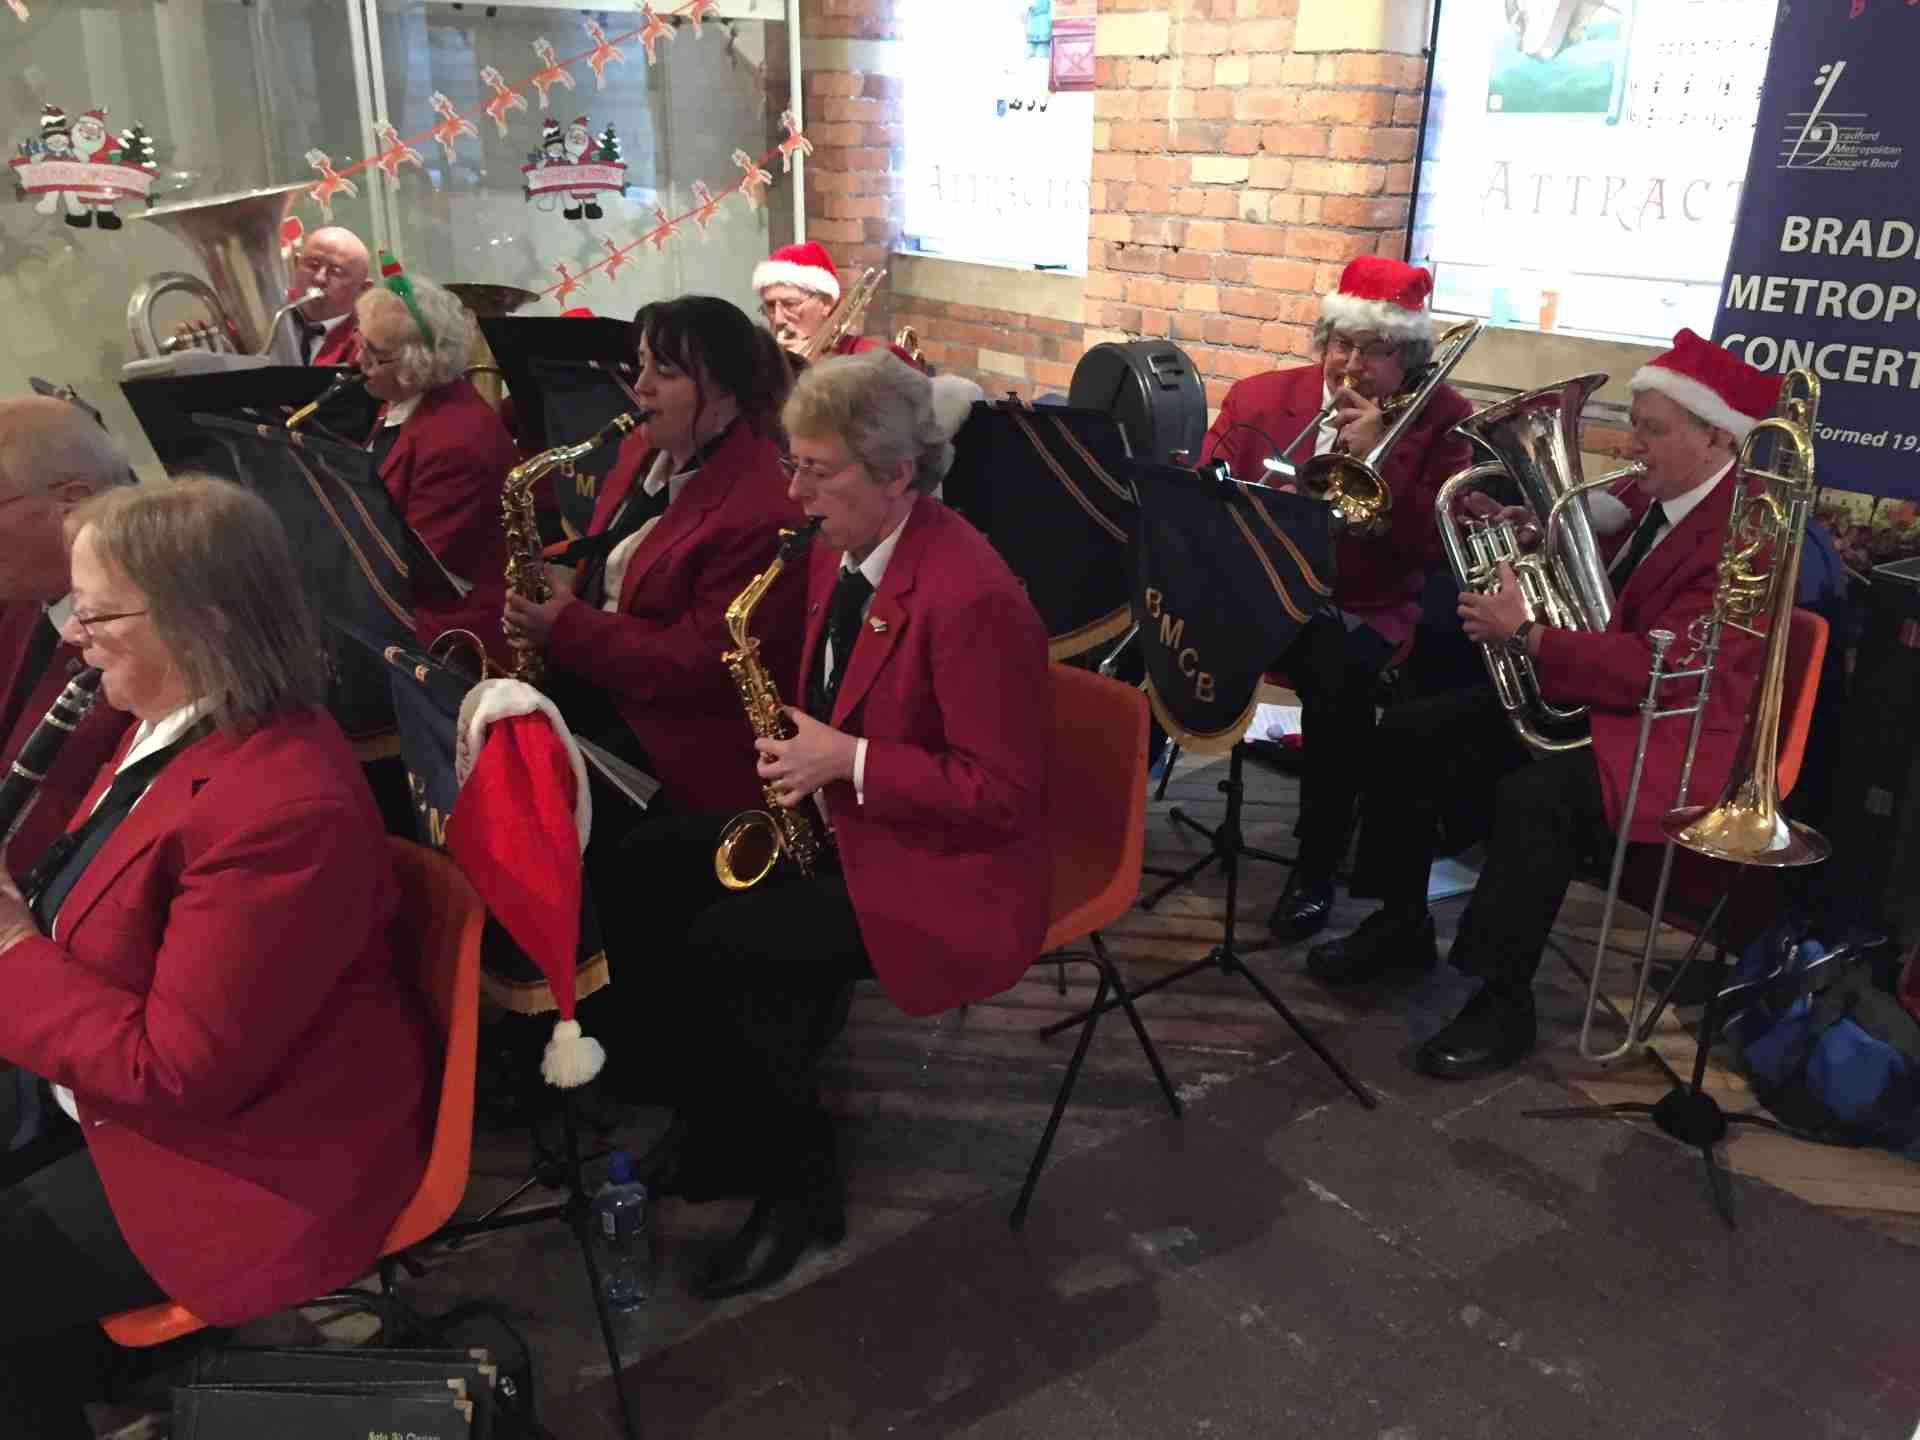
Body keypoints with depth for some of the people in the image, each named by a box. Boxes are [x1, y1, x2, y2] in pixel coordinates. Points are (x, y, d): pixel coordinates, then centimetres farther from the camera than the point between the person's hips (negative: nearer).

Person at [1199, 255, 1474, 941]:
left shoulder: (1441, 420, 4)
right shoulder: (1257, 398, 11)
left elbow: (1434, 546, -5)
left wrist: (1378, 456, -16)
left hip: (1359, 611, -2)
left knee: (1339, 678, -35)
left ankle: (1316, 867, -15)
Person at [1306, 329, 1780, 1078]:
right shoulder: (1642, 496, 7)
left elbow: (1661, 669, -28)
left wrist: (1526, 636, -30)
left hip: (1670, 734, -9)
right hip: (1572, 699, 9)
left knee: (1533, 796, -35)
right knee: (1410, 732, -2)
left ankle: (1502, 1004, -20)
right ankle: (1401, 924, 11)